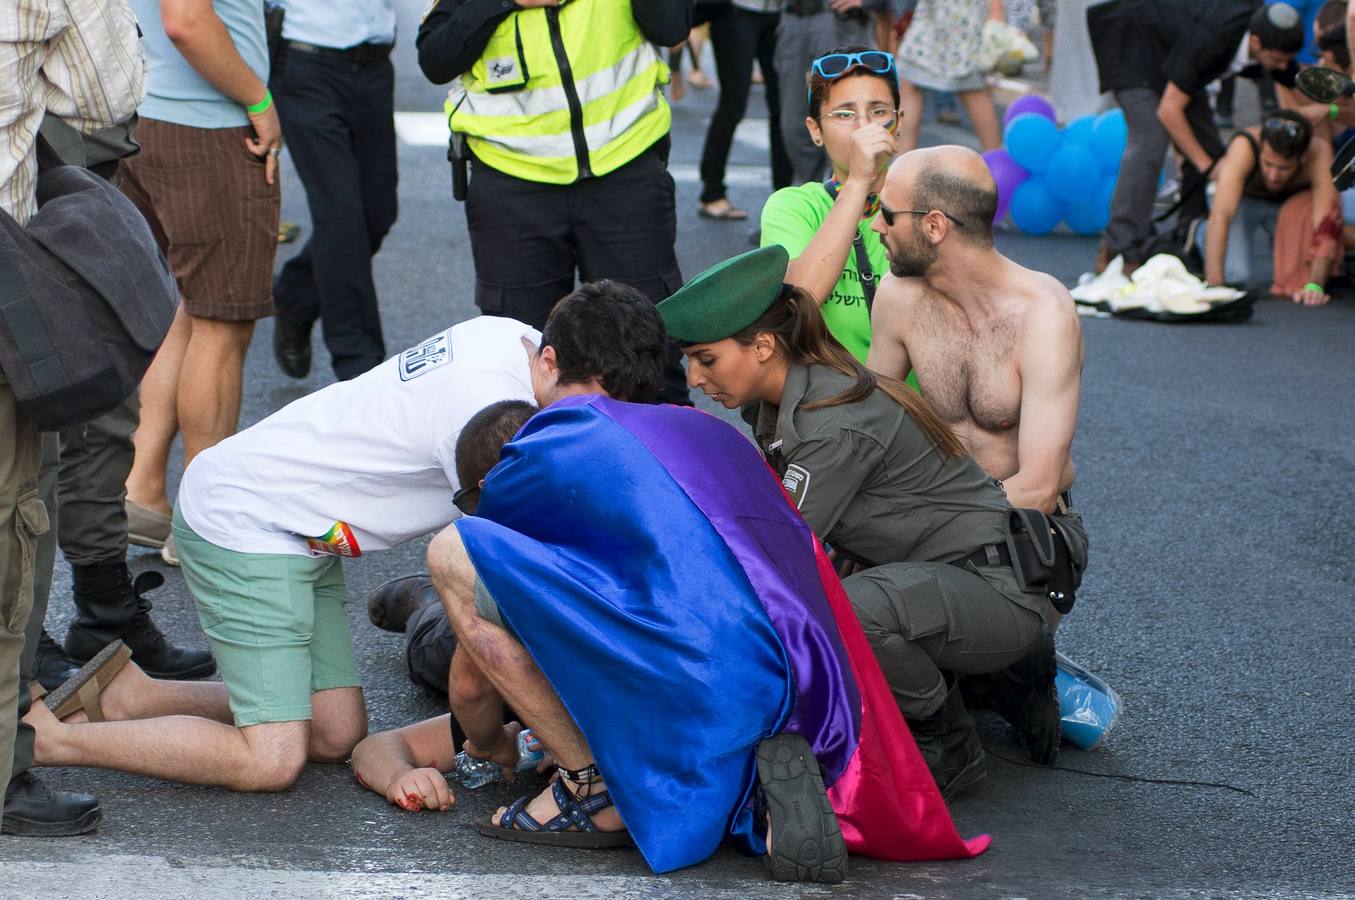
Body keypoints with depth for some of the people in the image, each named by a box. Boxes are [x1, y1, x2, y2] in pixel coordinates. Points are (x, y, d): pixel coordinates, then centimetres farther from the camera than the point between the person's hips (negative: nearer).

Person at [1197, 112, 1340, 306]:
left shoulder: (1319, 154, -35)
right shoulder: (1244, 146, -39)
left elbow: (1325, 224, -38)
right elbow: (1221, 215, -46)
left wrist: (1314, 285, -50)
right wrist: (1214, 283, -54)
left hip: (1287, 204, 2)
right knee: (1236, 273, -25)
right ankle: (1204, 236, 9)